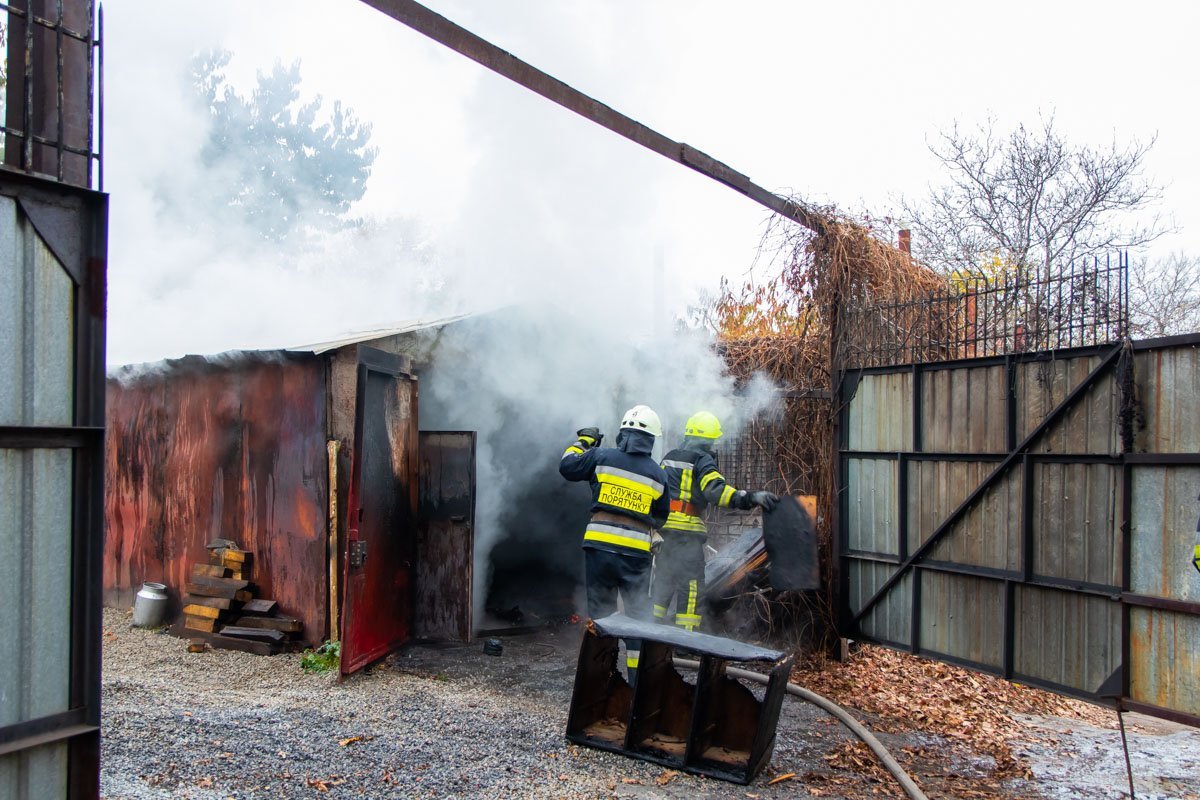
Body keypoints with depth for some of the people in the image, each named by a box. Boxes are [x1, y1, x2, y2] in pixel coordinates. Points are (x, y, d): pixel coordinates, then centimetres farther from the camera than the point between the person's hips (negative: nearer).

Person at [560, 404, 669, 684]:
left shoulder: (603, 456, 0)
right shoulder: (658, 474, 7)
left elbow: (567, 466, 12)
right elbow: (660, 518, 15)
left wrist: (583, 441, 26)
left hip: (600, 546, 0)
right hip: (636, 552, 0)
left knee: (601, 611, 12)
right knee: (639, 615, 11)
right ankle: (639, 679, 13)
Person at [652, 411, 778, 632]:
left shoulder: (669, 457, 18)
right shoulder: (703, 460, -6)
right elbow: (717, 490, -23)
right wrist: (751, 498, -33)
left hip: (661, 526, 8)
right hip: (686, 530, -7)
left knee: (663, 578, 18)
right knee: (691, 584, -3)